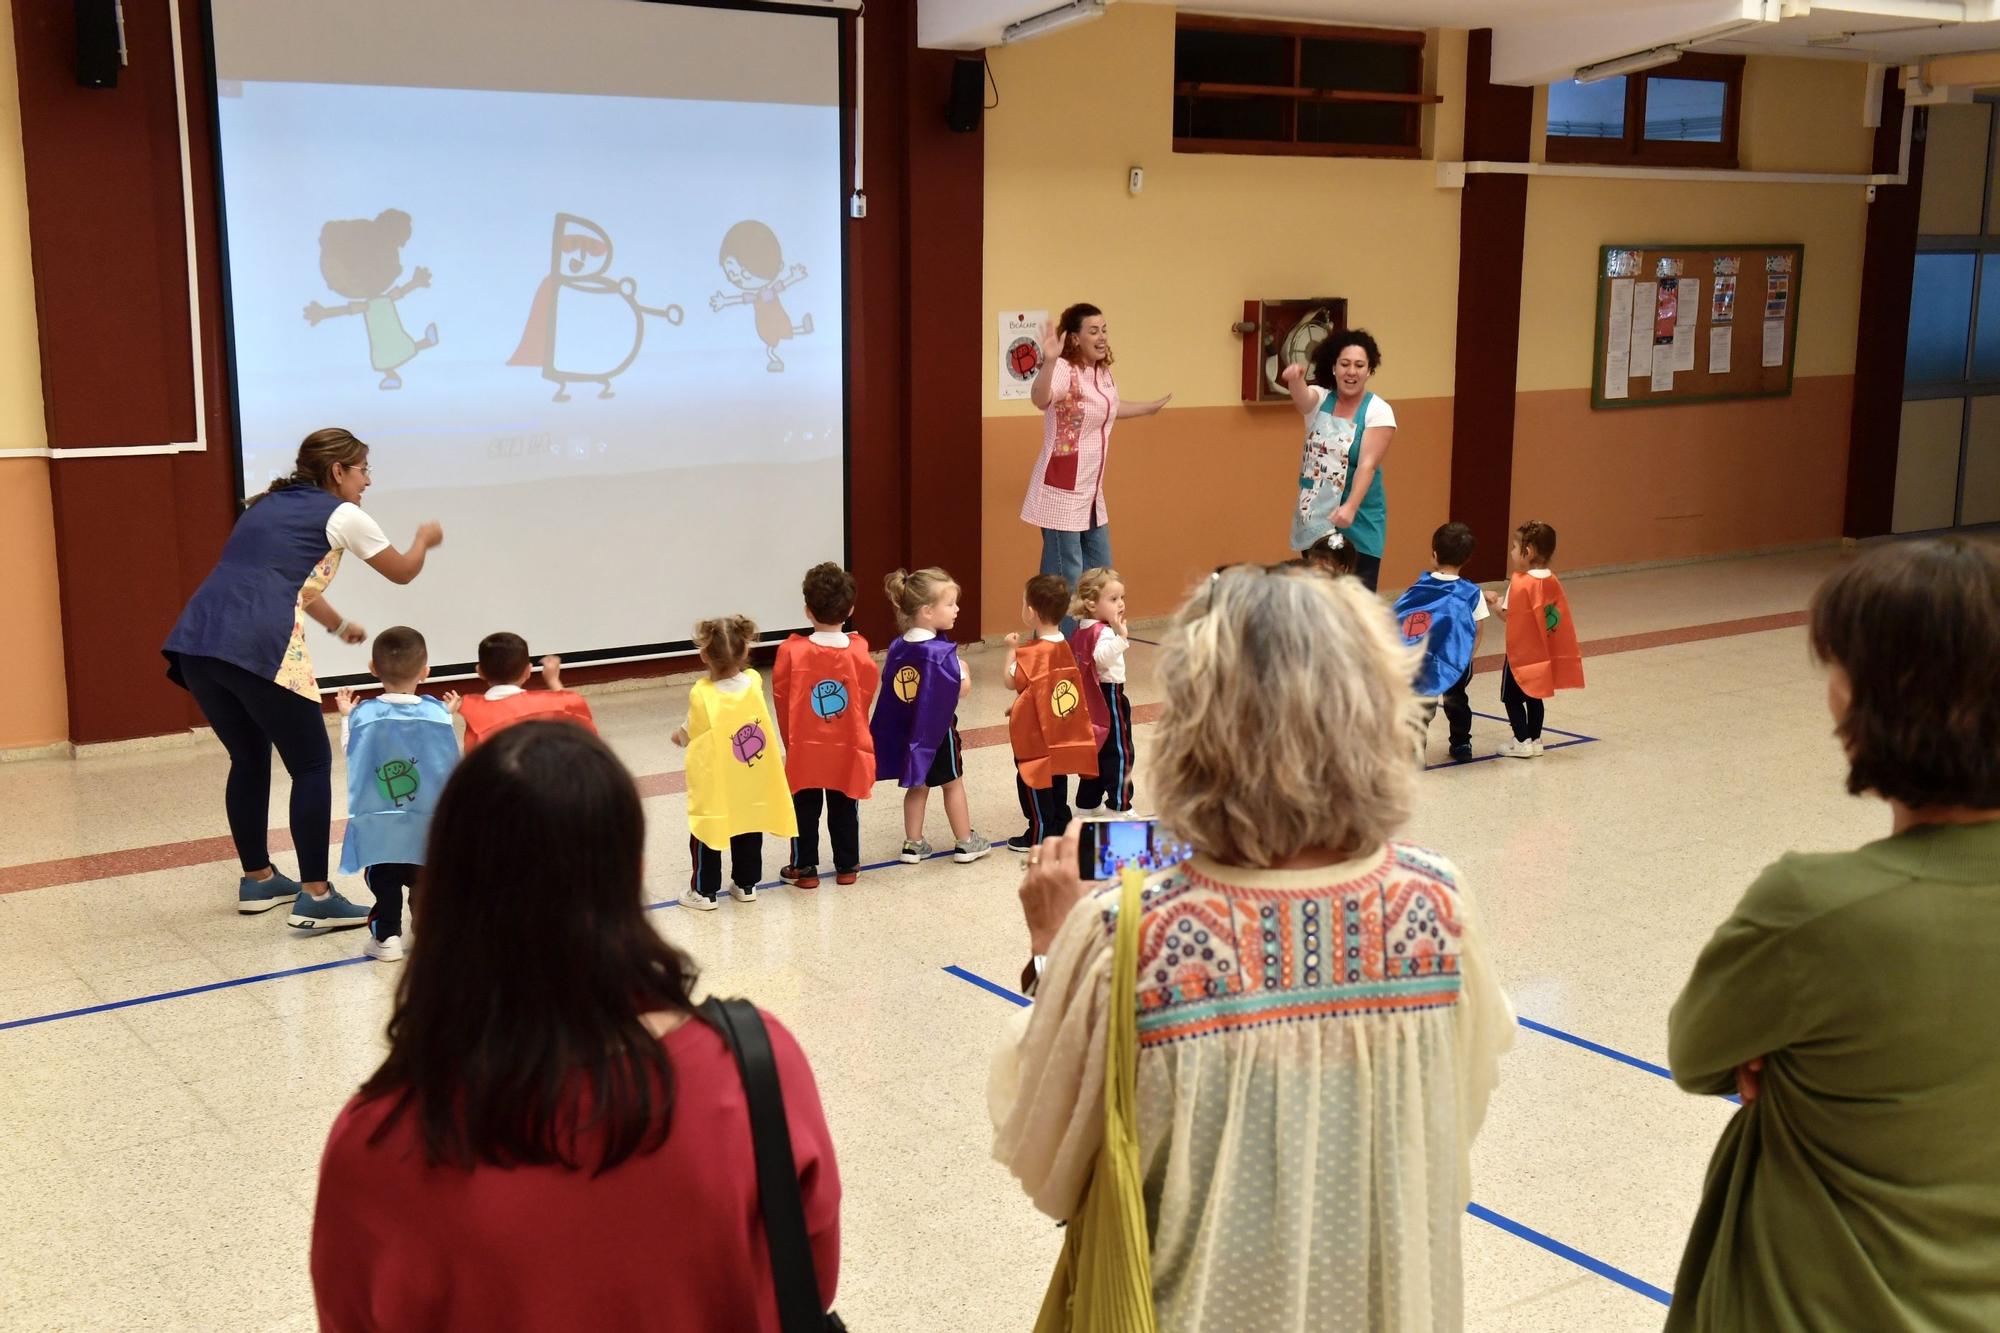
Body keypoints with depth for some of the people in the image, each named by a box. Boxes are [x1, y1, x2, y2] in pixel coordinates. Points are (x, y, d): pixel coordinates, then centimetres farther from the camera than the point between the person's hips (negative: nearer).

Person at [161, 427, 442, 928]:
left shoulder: (270, 505, 29)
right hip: (257, 649, -7)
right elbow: (401, 572, 22)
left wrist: (339, 625, 57)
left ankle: (258, 880, 32)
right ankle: (315, 897, 3)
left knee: (248, 760, 23)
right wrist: (424, 539, 43)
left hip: (196, 641, 8)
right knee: (312, 764, 4)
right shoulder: (341, 515, 8)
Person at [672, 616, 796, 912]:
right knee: (749, 833, 18)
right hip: (752, 785, 4)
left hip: (714, 785, -4)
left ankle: (704, 891, 17)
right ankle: (745, 884, 28)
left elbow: (689, 737, -8)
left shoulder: (701, 694, -21)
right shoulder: (754, 682, -12)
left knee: (706, 836, 11)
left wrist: (680, 735, 10)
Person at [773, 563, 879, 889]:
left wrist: (791, 740, 10)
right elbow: (867, 698, 0)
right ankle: (847, 866, 26)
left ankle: (804, 868, 20)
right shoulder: (860, 653, -13)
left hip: (805, 751, -1)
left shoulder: (792, 652, -17)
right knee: (844, 811, 16)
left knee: (805, 811, 13)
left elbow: (782, 701, -6)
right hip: (849, 751, 1)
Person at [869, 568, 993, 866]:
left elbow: (889, 684, 3)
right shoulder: (942, 652, -22)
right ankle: (965, 843, 21)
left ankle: (913, 844, 19)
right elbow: (963, 689, -20)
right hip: (938, 727, -5)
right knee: (953, 784, 11)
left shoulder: (897, 648, -2)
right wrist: (963, 667, -2)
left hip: (906, 728, 5)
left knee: (917, 786, 16)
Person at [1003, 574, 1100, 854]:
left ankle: (1039, 836, 10)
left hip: (1035, 735, -8)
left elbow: (1012, 681, -13)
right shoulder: (1064, 647, 4)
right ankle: (1061, 827, 26)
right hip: (1061, 733, 8)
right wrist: (1018, 705, 16)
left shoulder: (1031, 652, -21)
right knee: (1057, 784, 18)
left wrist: (1011, 650, -3)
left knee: (1033, 784, 4)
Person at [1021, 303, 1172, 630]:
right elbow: (1040, 399, -41)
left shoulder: (1103, 373, 10)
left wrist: (1150, 407, 48)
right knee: (1065, 581, -7)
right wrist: (1049, 362, -57)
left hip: (1091, 493, 10)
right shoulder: (1065, 371, -18)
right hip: (1062, 492, -10)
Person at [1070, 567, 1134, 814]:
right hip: (1110, 695, -9)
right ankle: (1119, 806, 1)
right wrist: (1121, 637, -51)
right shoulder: (1103, 632, -21)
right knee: (1119, 752, -2)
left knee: (1095, 750, 17)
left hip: (1091, 699, 9)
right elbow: (1102, 656, -41)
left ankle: (1087, 802, 23)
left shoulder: (1081, 630, 8)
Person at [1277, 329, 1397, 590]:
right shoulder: (1319, 399, 1)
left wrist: (1350, 507, -31)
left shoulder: (1379, 411, -8)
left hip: (1357, 520, -3)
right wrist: (1295, 380, -48)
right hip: (1314, 516, 3)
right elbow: (1302, 396, -24)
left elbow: (1368, 464, -17)